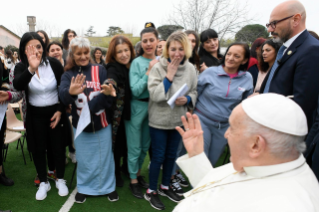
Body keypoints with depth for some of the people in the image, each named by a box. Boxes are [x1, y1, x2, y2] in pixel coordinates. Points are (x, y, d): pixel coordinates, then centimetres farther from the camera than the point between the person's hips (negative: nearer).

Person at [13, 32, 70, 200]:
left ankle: (60, 180, 30)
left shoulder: (54, 63, -10)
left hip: (55, 111, -1)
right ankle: (43, 182, 31)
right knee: (38, 149, 11)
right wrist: (31, 68, -47)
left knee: (58, 147, 9)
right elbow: (17, 86, -31)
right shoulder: (21, 67, -9)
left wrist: (60, 111, -9)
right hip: (35, 115, 1)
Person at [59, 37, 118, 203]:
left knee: (104, 157, 13)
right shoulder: (68, 74, -3)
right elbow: (63, 96, -22)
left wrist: (107, 92, -37)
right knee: (83, 159, 16)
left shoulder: (100, 70, -5)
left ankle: (108, 186, 33)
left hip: (102, 123, -1)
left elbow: (110, 92, -13)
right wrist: (71, 92, -45)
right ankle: (83, 187, 37)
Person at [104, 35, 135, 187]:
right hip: (118, 113, -6)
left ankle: (126, 167, 45)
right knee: (117, 143, 10)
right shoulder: (113, 69, -19)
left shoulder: (133, 64, 0)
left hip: (130, 111, 6)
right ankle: (116, 173, 32)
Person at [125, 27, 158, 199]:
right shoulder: (137, 63, -12)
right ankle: (133, 180, 26)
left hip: (153, 107, 5)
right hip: (137, 107, -5)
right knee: (135, 147, 7)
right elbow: (135, 90, -20)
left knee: (145, 146, 18)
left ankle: (138, 173, 40)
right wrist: (149, 72, -22)